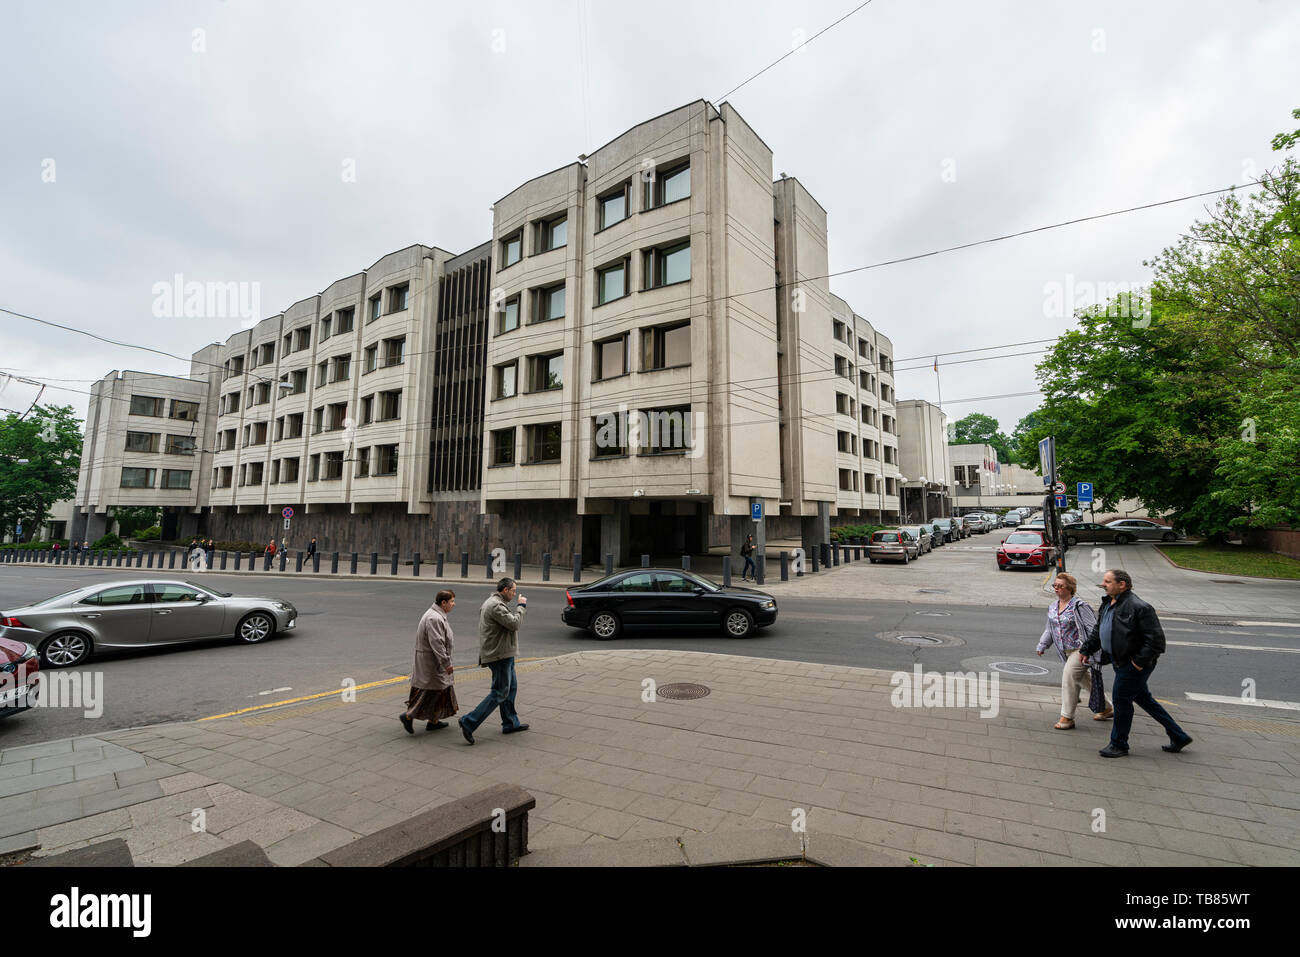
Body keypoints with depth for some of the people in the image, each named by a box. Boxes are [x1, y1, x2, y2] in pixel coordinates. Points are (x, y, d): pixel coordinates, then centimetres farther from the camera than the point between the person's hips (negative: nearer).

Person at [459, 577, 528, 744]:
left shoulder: (491, 602, 15)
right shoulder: (496, 605, -21)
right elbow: (514, 624, -23)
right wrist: (521, 606, -12)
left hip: (503, 655, 11)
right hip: (500, 655, -11)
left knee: (511, 688, 17)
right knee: (499, 693, -6)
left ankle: (510, 723, 26)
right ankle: (469, 723, -4)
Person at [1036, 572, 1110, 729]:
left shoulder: (1079, 606, -15)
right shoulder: (1052, 607, 8)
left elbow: (1093, 628, -16)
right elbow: (1049, 630, 17)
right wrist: (1042, 645, 10)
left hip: (1080, 650, -8)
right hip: (1066, 652, 8)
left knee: (1068, 678, -11)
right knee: (1084, 680, 19)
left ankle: (1067, 718, -3)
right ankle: (1106, 708, 39)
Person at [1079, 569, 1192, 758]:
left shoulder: (1138, 607, -21)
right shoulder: (1107, 604, 8)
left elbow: (1156, 639, -20)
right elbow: (1098, 631, 19)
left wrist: (1140, 661, -20)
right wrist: (1086, 650, 15)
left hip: (1134, 665, -9)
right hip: (1121, 662, 9)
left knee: (1121, 700, 0)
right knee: (1143, 699, 19)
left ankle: (1119, 745, 15)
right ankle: (1179, 737, 34)